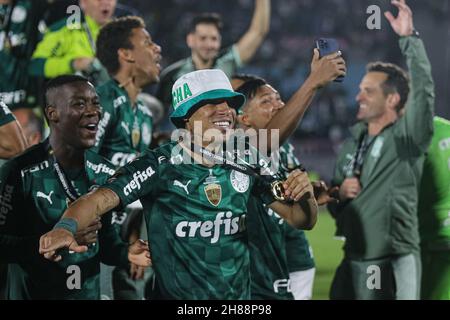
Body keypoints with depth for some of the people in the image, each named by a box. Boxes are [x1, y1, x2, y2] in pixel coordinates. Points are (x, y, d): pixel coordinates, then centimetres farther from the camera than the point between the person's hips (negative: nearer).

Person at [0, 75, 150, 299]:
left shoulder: (105, 173, 2)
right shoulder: (21, 172, -16)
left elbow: (105, 237, 9)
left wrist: (125, 253, -11)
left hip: (89, 292, 5)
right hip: (33, 293, -5)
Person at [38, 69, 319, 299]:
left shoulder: (247, 162, 0)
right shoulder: (161, 166, -13)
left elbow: (301, 220, 5)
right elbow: (101, 199, -25)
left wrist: (305, 195, -18)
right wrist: (67, 227, -46)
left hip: (240, 297, 5)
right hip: (175, 295, -4)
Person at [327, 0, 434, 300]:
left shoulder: (407, 137, -5)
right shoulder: (354, 141, 13)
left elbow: (423, 91, -22)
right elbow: (333, 204, 20)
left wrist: (409, 38, -26)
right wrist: (339, 193, -3)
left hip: (395, 264, -6)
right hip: (354, 262, 6)